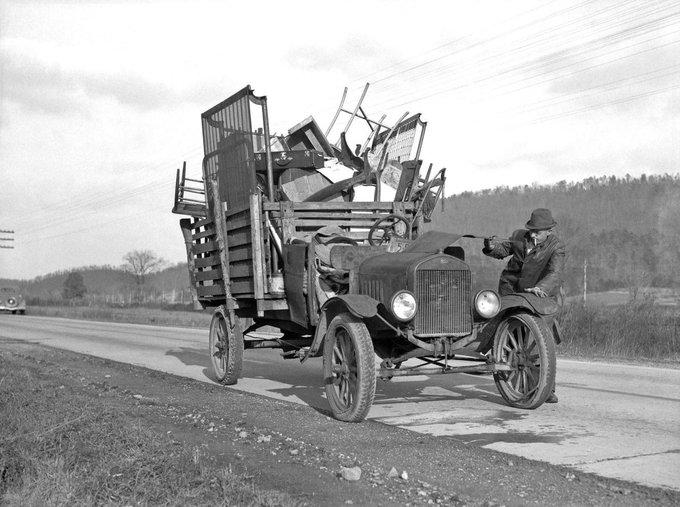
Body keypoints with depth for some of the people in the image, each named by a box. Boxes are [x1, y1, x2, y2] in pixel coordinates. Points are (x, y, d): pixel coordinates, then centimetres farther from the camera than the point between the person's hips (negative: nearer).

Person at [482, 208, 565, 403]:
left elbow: (554, 273, -31)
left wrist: (540, 288, -52)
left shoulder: (556, 248, -16)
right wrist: (493, 246, -13)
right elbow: (504, 249, 12)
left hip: (542, 294, -2)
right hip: (512, 289, 3)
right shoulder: (519, 236, -4)